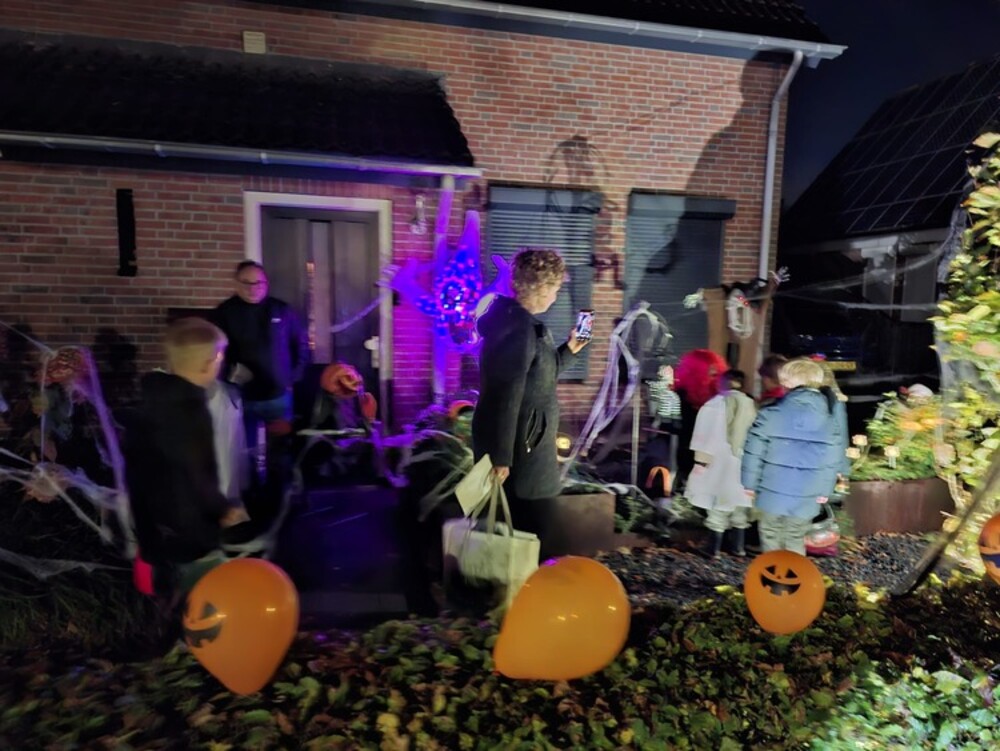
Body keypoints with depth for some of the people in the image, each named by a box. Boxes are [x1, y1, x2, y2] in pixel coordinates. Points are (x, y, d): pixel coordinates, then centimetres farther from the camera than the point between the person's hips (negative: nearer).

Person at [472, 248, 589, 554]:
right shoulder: (517, 326, -21)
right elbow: (506, 396, -25)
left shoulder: (519, 321, 11)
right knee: (525, 527, 3)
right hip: (519, 446, -10)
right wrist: (502, 456, -25)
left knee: (521, 523, 19)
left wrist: (569, 350, 19)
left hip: (525, 442, 10)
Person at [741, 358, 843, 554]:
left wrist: (750, 483, 0)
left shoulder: (771, 414, -10)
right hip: (806, 496, 3)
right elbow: (833, 458, 6)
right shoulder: (828, 418, 3)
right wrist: (825, 489, 14)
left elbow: (754, 451, -10)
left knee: (771, 536, 13)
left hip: (773, 492, -3)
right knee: (796, 540, 15)